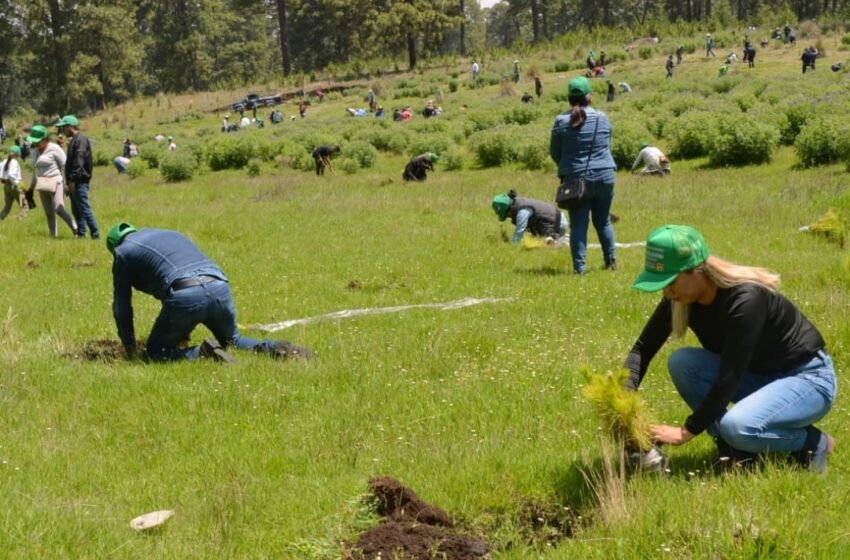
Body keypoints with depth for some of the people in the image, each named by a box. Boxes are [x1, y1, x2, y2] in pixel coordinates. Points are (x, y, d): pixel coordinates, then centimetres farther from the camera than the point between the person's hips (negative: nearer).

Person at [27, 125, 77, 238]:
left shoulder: (54, 149, -9)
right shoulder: (35, 151, 13)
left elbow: (64, 166, -9)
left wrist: (66, 183, -13)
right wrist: (32, 185, 21)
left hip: (55, 183, -7)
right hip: (42, 185, 7)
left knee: (59, 209, -19)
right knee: (49, 213, 5)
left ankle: (76, 230, -9)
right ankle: (54, 235, 7)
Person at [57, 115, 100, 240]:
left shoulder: (80, 139, -12)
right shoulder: (74, 140, 20)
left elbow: (79, 162, -20)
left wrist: (72, 180, -22)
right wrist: (70, 180, 19)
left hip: (80, 182, -10)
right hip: (76, 182, 10)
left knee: (84, 209, -12)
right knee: (76, 210, 11)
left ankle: (95, 234, -12)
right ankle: (81, 233, 14)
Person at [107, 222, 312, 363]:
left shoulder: (123, 252, 19)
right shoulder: (171, 234, 37)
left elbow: (122, 305, 19)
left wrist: (130, 349, 27)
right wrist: (183, 333, 48)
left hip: (186, 295, -6)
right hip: (220, 287, 6)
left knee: (156, 351, 10)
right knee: (233, 341, 28)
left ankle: (202, 354, -18)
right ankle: (274, 349, -1)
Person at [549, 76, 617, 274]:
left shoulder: (561, 121, -6)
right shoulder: (602, 118, -1)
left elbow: (554, 152, 4)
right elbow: (607, 145, 10)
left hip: (575, 179, -1)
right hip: (604, 177, 1)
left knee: (578, 224, 3)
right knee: (603, 221, 15)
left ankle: (580, 266, -2)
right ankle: (611, 260, 19)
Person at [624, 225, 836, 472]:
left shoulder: (745, 299, -31)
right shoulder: (680, 299, -10)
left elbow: (730, 377, -31)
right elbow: (643, 348, -4)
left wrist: (687, 431, -27)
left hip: (807, 378, -7)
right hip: (757, 375, 7)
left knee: (737, 426, -34)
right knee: (681, 363, -16)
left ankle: (813, 442, -6)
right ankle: (735, 447, -3)